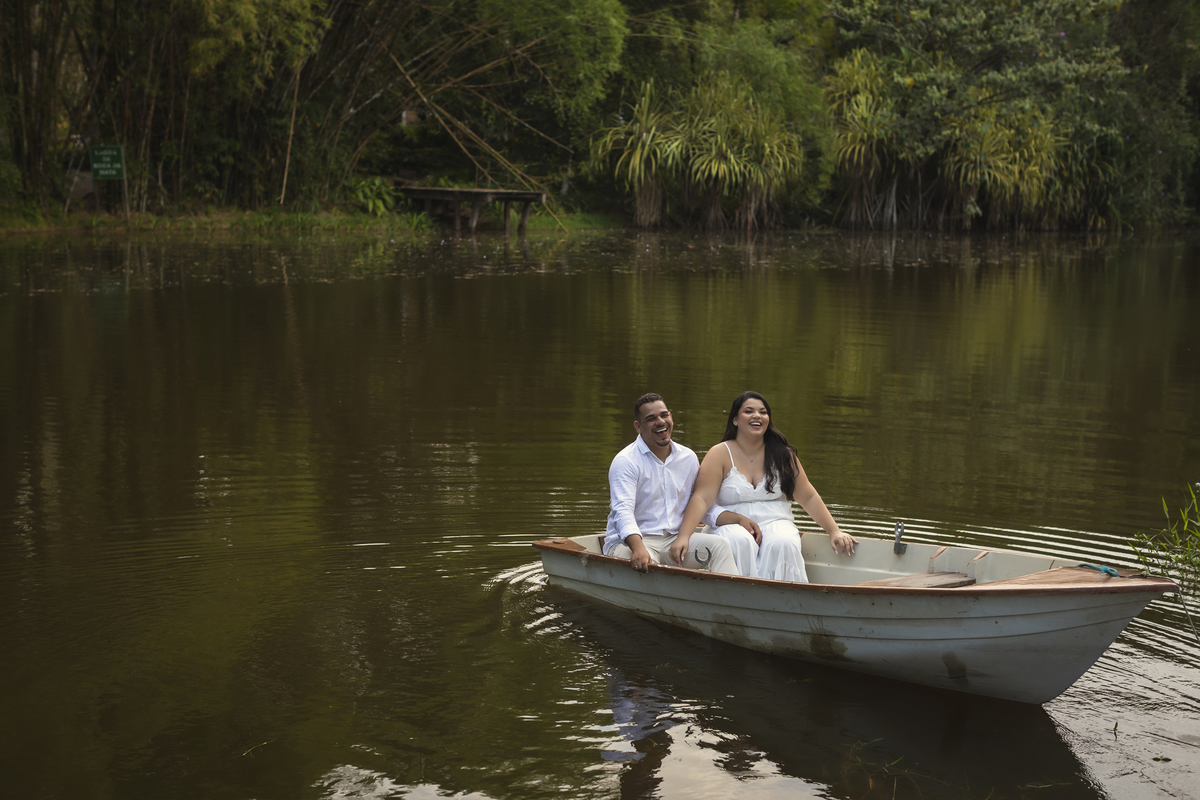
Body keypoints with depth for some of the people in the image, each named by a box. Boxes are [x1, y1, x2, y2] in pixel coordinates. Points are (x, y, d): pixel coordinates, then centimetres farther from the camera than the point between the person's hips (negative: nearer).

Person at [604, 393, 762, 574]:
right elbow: (623, 511, -20)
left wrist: (739, 519, 1)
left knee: (720, 544, -20)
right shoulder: (625, 461, -6)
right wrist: (638, 549, -39)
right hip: (629, 542, -5)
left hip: (674, 540, 5)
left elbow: (704, 507, 19)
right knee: (644, 562, -39)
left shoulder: (689, 458, 13)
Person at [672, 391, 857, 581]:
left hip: (776, 524, 2)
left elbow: (808, 497, 13)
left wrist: (834, 531, 4)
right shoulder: (720, 454, 1)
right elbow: (701, 499, -9)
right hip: (732, 527, -2)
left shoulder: (782, 455, 10)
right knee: (740, 542, -35)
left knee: (783, 544, -32)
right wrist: (683, 536, -23)